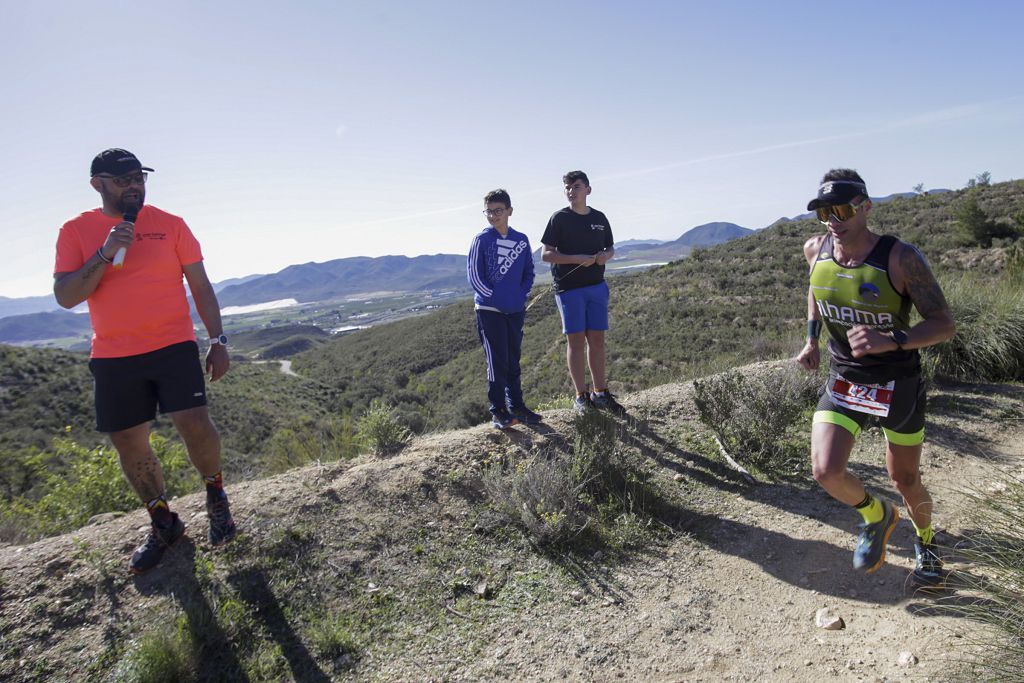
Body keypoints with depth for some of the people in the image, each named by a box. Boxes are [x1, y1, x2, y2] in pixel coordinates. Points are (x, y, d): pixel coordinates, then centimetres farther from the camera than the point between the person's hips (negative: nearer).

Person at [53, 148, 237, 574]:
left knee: (194, 424, -16)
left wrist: (217, 340, -2)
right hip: (113, 357, 2)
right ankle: (163, 522, 24)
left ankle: (215, 491, 12)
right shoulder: (75, 231, 4)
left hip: (173, 346, -2)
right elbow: (65, 297, -4)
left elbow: (200, 286, 4)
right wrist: (106, 254, -17)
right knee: (128, 443, 7)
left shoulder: (169, 224, 2)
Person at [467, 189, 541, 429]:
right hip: (489, 310, -4)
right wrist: (494, 298, -14)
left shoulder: (522, 240, 6)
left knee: (514, 360, 12)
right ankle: (498, 410, 6)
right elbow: (473, 275, -8)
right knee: (496, 360, -3)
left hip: (516, 310, 4)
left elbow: (529, 272, 12)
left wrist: (521, 294, -4)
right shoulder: (481, 240, -4)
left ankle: (516, 405, 22)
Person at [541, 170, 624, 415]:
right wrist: (578, 259, -17)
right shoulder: (559, 218, -2)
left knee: (597, 340, 7)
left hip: (597, 287, 4)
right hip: (569, 288, -4)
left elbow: (611, 248, 21)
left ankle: (600, 394, 17)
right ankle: (581, 397, 6)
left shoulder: (599, 218, 11)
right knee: (576, 341, -2)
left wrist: (605, 255, -4)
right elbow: (547, 254, -7)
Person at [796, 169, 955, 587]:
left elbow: (944, 324, -19)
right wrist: (811, 338, 3)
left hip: (898, 384, -2)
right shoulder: (815, 250, -7)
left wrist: (891, 340, -38)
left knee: (906, 482, 12)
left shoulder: (900, 258, -20)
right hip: (843, 380, 3)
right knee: (826, 472, -15)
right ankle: (877, 516, 20)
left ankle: (925, 540, 47)